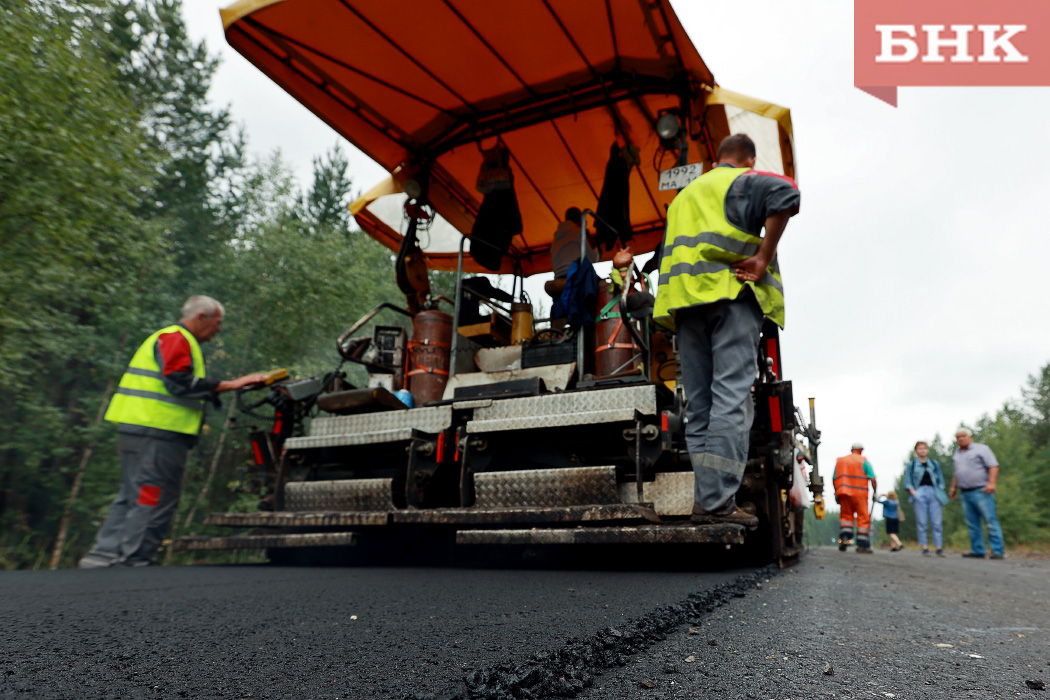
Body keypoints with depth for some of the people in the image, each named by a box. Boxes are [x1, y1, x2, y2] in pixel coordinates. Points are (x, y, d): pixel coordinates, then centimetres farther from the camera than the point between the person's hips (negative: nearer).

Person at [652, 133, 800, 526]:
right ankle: (718, 503, -17)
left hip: (684, 296, 6)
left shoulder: (684, 195, 31)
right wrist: (763, 258, -10)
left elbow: (671, 250, 29)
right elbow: (785, 192, -12)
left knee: (699, 403, 4)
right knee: (731, 397, -11)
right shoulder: (744, 181, 10)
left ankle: (704, 500, 1)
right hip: (730, 291, -6)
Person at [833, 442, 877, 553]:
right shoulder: (864, 461, 4)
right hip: (860, 494, -3)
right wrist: (875, 492, 4)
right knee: (863, 518, 3)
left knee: (846, 516, 11)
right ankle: (862, 545, 2)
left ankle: (844, 537, -10)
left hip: (843, 493, 3)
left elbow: (834, 479, 11)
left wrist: (837, 493, 17)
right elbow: (872, 479, -5)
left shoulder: (840, 460, 14)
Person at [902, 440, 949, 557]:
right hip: (920, 493, -2)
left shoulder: (934, 464, 18)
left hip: (934, 493, 2)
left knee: (937, 522, -3)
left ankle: (939, 547, 0)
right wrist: (913, 492, -7)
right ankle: (924, 548, -1)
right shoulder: (911, 465, 11)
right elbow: (907, 481, 8)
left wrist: (940, 492, 4)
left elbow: (940, 479, 18)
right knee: (922, 522, -3)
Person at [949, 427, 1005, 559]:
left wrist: (991, 483, -20)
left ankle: (998, 551, -6)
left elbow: (994, 466, -8)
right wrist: (953, 488, 20)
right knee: (972, 525, 6)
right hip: (966, 494, 6)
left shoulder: (981, 449, 1)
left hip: (981, 491, -6)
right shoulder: (956, 455, 21)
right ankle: (977, 551, 10)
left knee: (991, 521, -8)